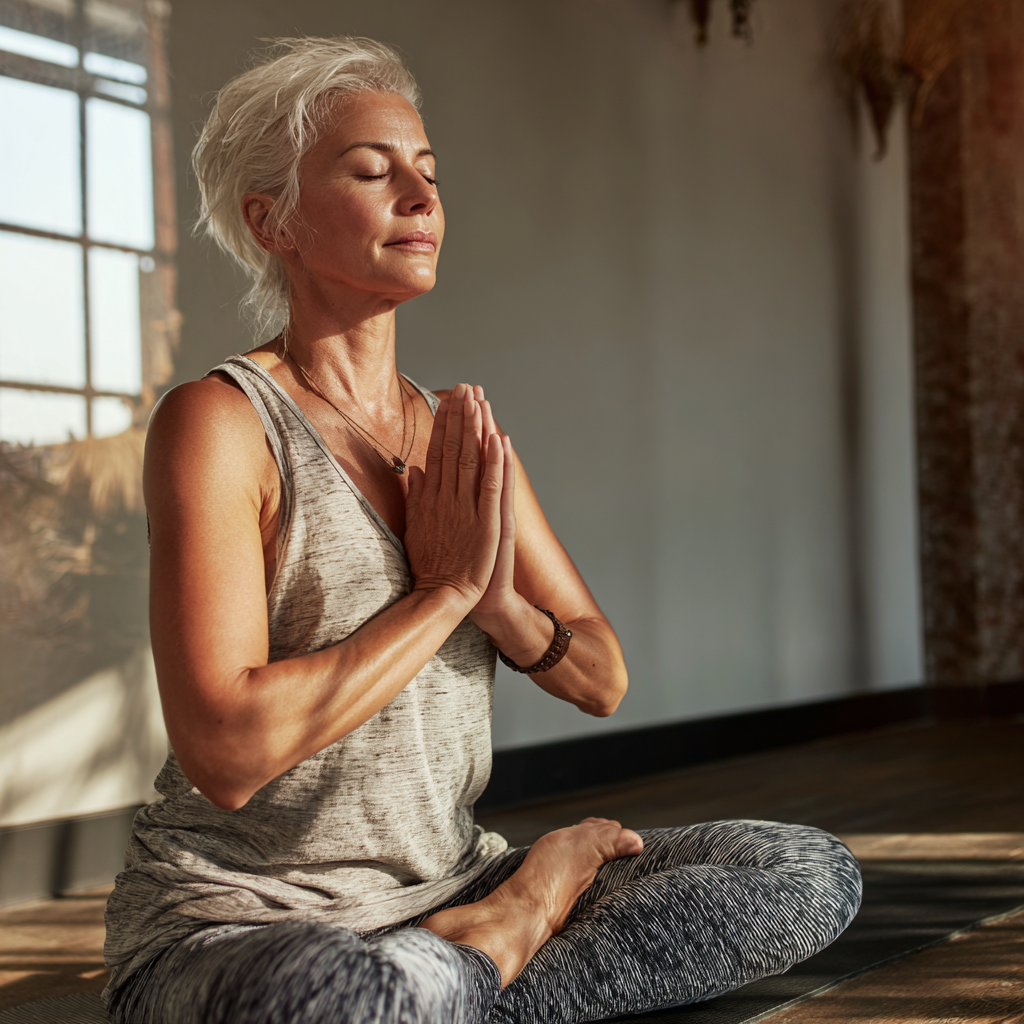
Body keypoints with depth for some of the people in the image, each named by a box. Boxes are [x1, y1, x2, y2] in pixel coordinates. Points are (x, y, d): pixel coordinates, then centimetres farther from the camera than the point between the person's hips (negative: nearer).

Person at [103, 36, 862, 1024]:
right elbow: (224, 752, -23)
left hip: (441, 892, 6)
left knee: (813, 873, -7)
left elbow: (601, 680, 9)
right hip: (232, 930, -6)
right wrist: (446, 588, -16)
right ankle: (540, 896, -12)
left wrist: (499, 602, -13)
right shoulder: (217, 421, -12)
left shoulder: (459, 435, 8)